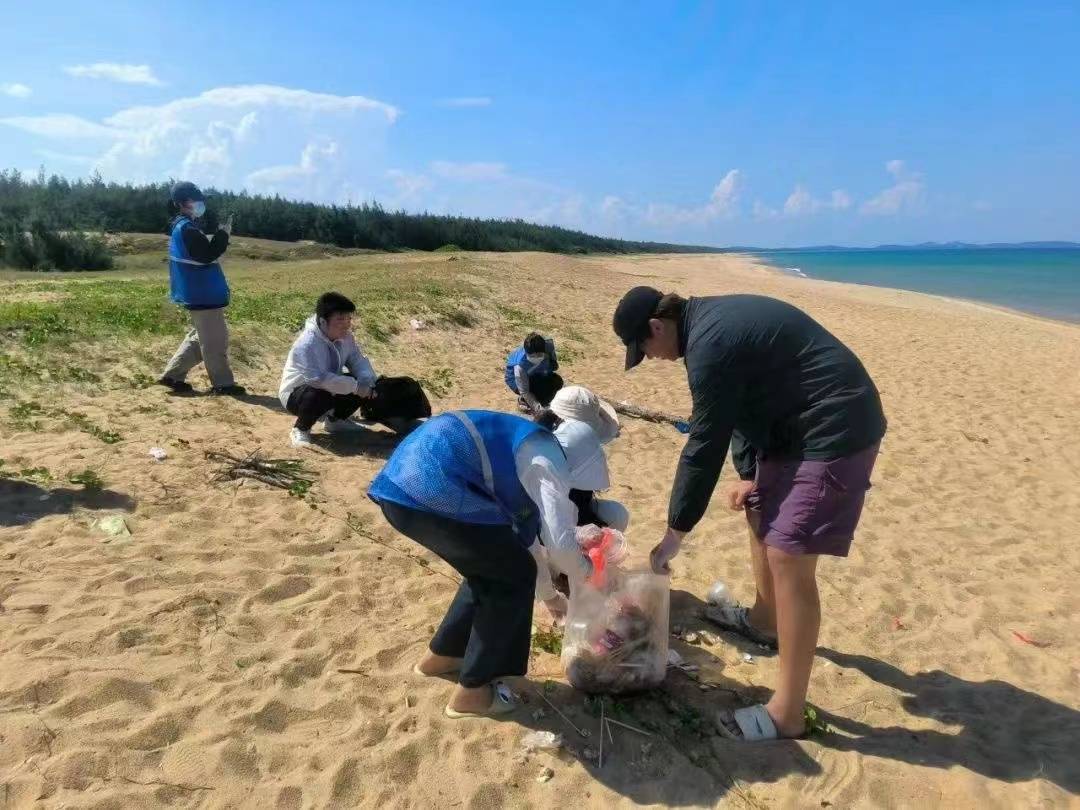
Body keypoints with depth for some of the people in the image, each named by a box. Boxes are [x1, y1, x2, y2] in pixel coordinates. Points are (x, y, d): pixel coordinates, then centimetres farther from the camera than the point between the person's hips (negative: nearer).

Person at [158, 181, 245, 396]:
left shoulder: (182, 227, 16)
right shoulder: (187, 229, -17)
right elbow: (207, 255, -22)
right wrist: (223, 233, -14)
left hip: (199, 293, 11)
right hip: (202, 294, -11)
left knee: (200, 337, 18)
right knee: (216, 340, -2)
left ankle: (172, 376, 20)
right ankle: (222, 383, 6)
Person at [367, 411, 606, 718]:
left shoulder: (528, 450, 30)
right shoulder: (549, 462, 2)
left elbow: (521, 531, 39)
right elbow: (560, 543, -7)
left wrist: (547, 594, 48)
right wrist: (587, 572, 17)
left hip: (400, 484, 10)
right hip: (427, 492, -10)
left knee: (491, 568, 24)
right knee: (514, 576, 6)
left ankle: (439, 655, 39)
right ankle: (471, 692, 16)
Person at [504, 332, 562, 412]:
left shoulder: (548, 344, -30)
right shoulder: (520, 366, -41)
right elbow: (524, 392, -31)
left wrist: (553, 362, -19)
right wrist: (538, 407, -40)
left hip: (536, 373, 6)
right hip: (516, 379, -6)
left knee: (557, 381, -18)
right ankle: (523, 400, 0)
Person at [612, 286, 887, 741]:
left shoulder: (708, 345, -23)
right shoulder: (710, 321, 9)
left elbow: (705, 445, -20)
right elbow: (740, 407, 19)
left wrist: (674, 534, -11)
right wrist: (751, 472, 15)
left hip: (835, 432, -11)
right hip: (799, 423, 11)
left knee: (788, 559, -11)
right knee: (760, 513, 24)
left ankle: (786, 713, -2)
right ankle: (764, 620, 45)